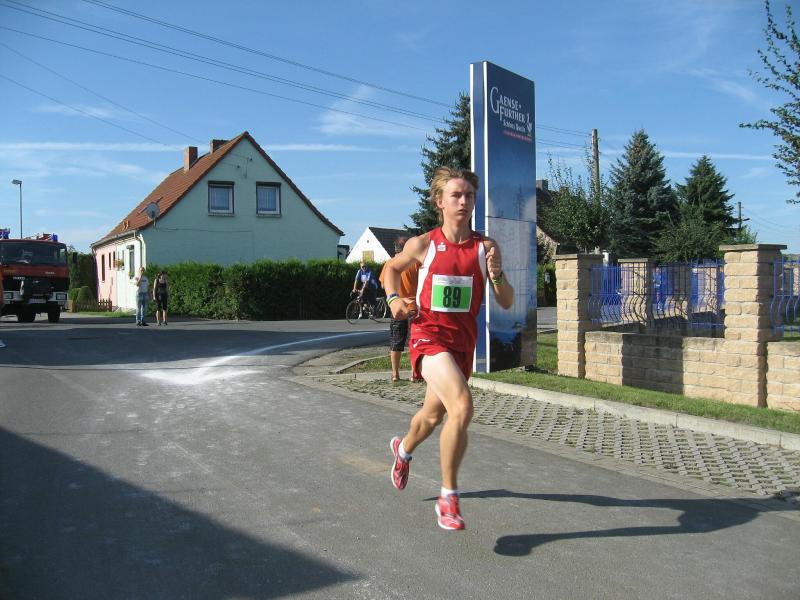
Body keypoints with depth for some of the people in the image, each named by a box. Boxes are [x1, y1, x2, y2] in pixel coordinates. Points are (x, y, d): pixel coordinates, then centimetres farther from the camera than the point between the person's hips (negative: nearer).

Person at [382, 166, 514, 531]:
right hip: (429, 336, -4)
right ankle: (448, 497, -9)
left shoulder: (486, 247, -2)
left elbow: (507, 303, -2)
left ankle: (403, 449, 56)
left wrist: (496, 274, -20)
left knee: (433, 415, 21)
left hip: (463, 342, 4)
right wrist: (394, 299, -3)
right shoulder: (423, 245, -6)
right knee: (462, 406, -26)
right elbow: (392, 268, 14)